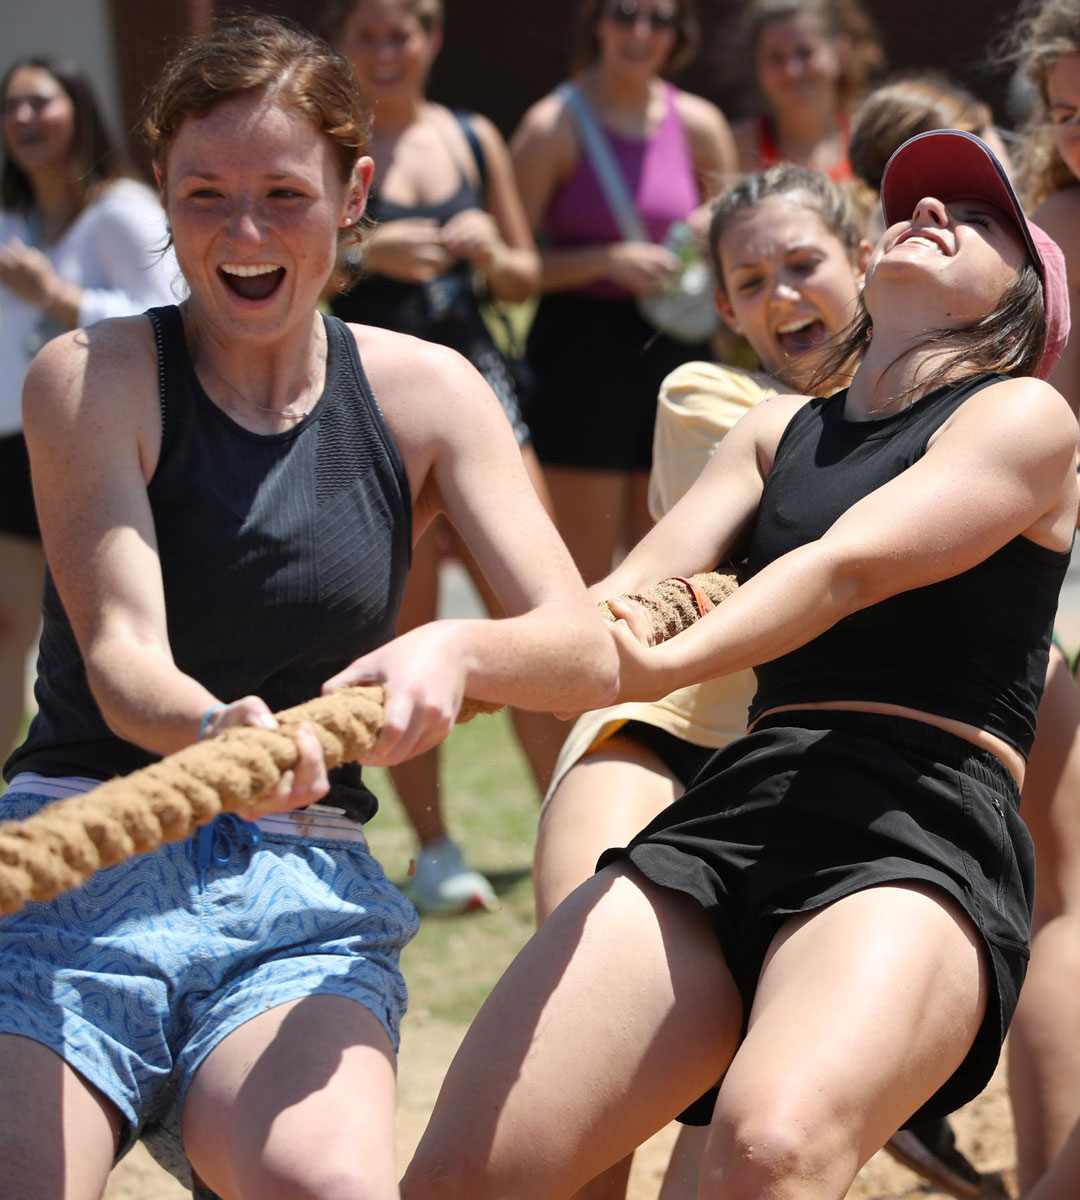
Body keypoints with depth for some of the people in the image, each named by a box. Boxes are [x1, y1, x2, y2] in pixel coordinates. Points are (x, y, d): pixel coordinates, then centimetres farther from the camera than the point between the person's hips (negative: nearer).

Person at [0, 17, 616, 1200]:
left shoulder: (424, 392, 7)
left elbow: (588, 654, -1)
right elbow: (120, 656, -11)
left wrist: (458, 652, -24)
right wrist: (215, 733, -35)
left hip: (303, 892, 1)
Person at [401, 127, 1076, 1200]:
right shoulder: (775, 429, 24)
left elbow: (847, 569, -11)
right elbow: (634, 592, 10)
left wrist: (671, 664, -27)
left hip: (923, 838, -5)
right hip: (730, 812, 6)